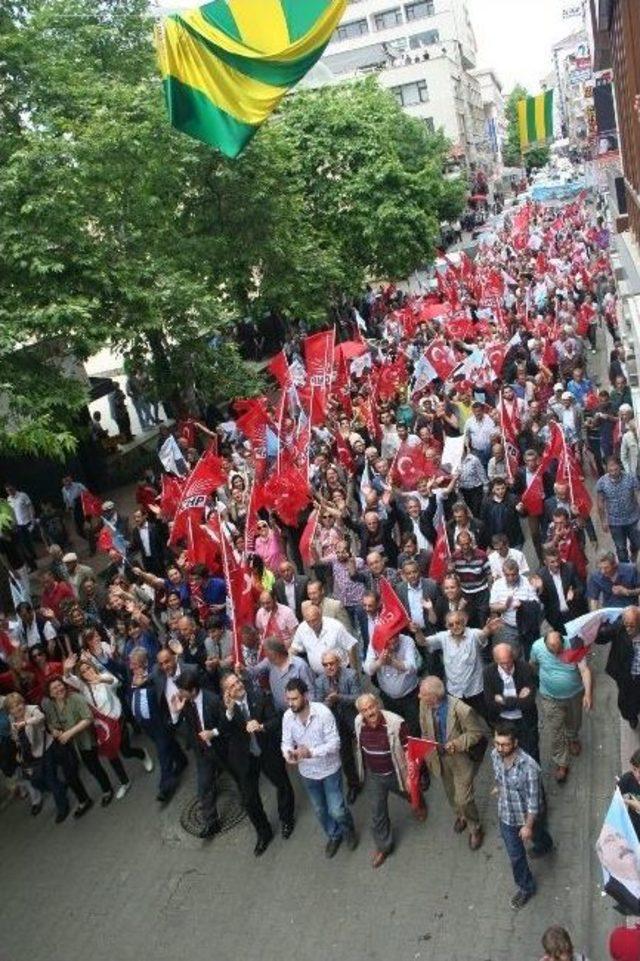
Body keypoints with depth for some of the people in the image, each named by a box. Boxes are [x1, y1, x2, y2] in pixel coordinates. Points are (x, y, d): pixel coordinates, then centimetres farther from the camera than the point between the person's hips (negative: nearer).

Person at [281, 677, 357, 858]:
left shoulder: (323, 712, -28)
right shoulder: (287, 716, -15)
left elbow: (334, 743, -25)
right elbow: (286, 742, -6)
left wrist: (310, 752, -38)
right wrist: (288, 754, -29)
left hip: (329, 769, -4)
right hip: (307, 772, 4)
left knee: (336, 811, 1)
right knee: (320, 810, 20)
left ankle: (349, 829, 35)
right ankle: (334, 835, 48)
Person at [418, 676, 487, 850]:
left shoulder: (461, 710, -33)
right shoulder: (424, 705, -19)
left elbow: (477, 732, -18)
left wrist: (457, 744, -28)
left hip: (460, 758, -5)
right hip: (439, 757, 5)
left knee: (463, 798, 2)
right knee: (451, 794, 25)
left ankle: (475, 829, 31)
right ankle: (460, 815, 56)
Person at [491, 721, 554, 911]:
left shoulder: (529, 767, -38)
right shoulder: (495, 755, -21)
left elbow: (534, 800, -25)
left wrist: (528, 825, -16)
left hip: (528, 816, -3)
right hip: (506, 815, 3)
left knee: (536, 836, 32)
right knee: (515, 855, 19)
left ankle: (544, 845, 67)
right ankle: (525, 887, 44)